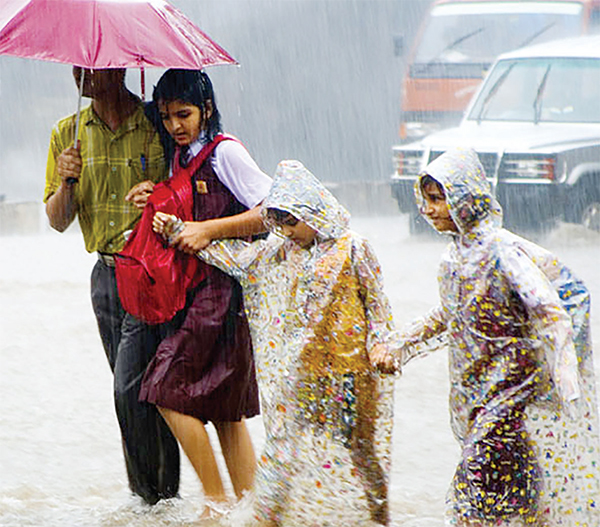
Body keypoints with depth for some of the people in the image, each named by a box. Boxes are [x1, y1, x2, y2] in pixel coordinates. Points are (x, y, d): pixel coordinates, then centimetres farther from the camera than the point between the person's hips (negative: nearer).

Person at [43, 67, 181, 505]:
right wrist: (66, 181, -11)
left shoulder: (158, 127, -6)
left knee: (131, 390, -13)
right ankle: (145, 491, 19)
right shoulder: (68, 134, 8)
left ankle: (160, 495, -5)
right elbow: (58, 221, 9)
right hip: (107, 275, 6)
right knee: (131, 391, 11)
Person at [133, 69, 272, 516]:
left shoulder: (225, 152, -10)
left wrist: (208, 230, -17)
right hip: (195, 288, 9)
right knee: (225, 409, 8)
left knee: (170, 390, -10)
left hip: (223, 290, -9)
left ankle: (217, 502, -5)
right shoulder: (180, 159, 16)